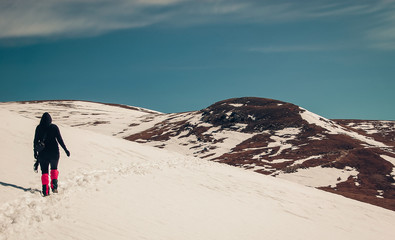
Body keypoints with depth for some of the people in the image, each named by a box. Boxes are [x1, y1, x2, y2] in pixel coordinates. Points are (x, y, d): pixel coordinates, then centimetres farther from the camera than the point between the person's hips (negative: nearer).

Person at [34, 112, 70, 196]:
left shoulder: (39, 128, -1)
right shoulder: (54, 127, -6)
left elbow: (35, 141, 2)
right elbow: (60, 139, -7)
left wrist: (35, 152, 12)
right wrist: (65, 150, -1)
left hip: (43, 153, 0)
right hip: (54, 152, 0)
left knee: (44, 171, 9)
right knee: (54, 169, 21)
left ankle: (45, 190, -1)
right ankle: (54, 186, 3)